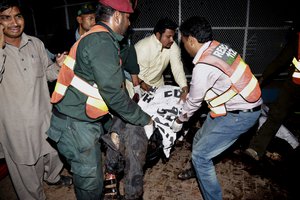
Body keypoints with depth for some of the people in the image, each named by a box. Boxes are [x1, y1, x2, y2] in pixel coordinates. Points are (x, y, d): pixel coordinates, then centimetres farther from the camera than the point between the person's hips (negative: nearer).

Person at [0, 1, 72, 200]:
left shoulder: (36, 43, -1)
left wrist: (58, 65, -12)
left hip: (43, 115, 4)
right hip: (16, 124, -4)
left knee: (50, 151, 26)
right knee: (25, 167, 14)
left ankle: (53, 176, 56)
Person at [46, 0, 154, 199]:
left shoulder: (97, 38, 13)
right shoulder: (102, 41, -20)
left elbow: (110, 84, 19)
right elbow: (113, 93, -25)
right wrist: (144, 120, -13)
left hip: (87, 121, 10)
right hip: (76, 125, -9)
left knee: (90, 177, 24)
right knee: (90, 183, 7)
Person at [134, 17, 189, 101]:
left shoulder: (173, 46, -14)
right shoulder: (142, 47, -27)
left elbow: (177, 68, -23)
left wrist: (185, 89, -35)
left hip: (158, 85, 5)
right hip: (139, 86, -4)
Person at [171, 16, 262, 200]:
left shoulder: (203, 67, -25)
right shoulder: (219, 47, 1)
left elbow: (194, 101, -10)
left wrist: (179, 120, 7)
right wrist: (189, 92, 25)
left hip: (239, 115, -9)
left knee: (200, 155, -3)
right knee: (199, 141, 21)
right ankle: (199, 171, 48)